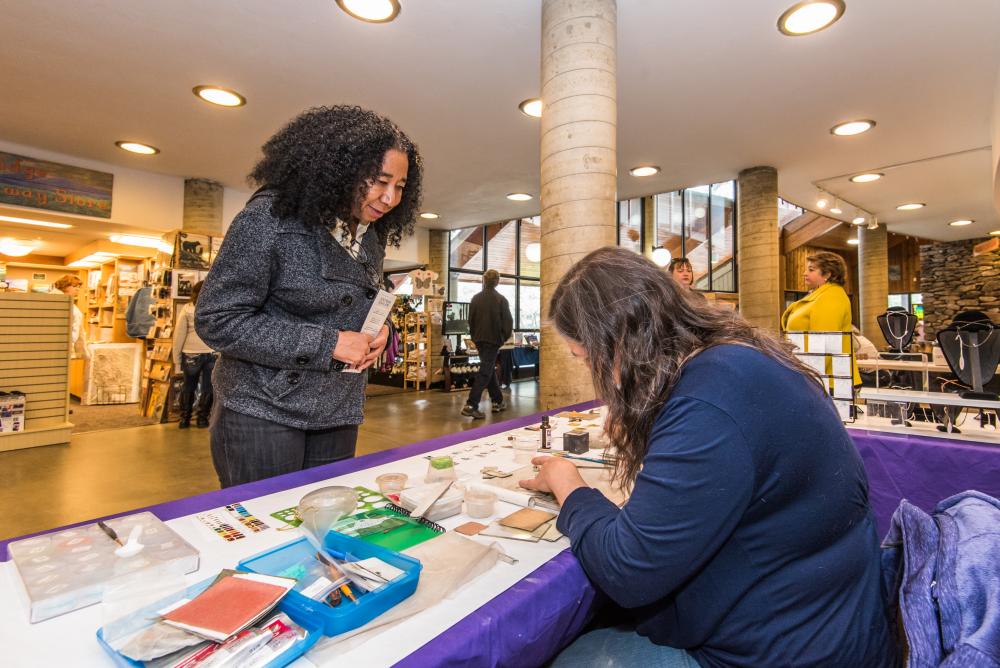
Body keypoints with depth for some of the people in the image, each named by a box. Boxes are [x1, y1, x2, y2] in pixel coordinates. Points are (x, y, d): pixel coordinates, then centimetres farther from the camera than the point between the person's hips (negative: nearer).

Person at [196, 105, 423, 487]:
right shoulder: (271, 217, -15)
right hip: (264, 410, -5)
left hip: (337, 415, 6)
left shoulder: (370, 235, 5)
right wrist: (326, 344, -21)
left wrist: (379, 328, -5)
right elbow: (217, 320, -16)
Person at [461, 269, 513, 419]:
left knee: (489, 369, 19)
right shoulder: (501, 299, -9)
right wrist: (504, 337, 8)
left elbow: (470, 320, 6)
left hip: (479, 339, 5)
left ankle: (497, 401, 27)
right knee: (485, 372, -4)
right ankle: (471, 405, -13)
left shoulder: (475, 298, 2)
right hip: (493, 340, -5)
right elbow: (508, 322, -8)